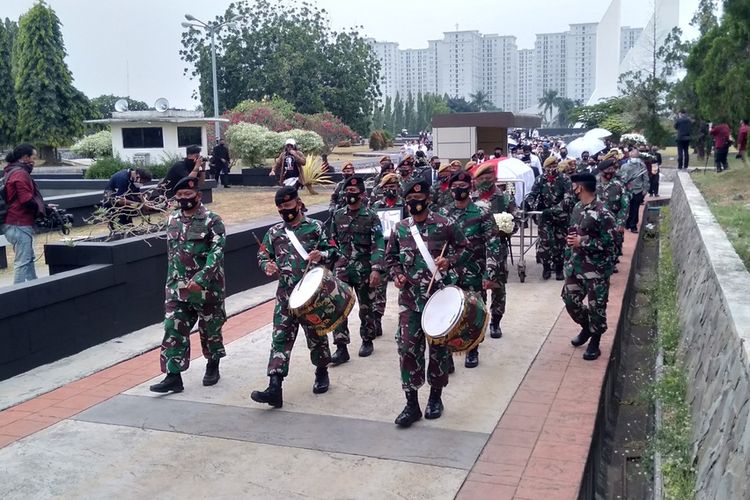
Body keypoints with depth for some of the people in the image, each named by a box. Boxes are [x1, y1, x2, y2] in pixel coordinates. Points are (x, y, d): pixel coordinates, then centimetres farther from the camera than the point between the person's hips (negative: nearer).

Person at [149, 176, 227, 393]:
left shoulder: (212, 221, -11)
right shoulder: (172, 220, 8)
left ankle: (213, 366, 32)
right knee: (173, 330, -2)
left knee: (210, 329, 11)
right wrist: (173, 281, 17)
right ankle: (173, 376, 2)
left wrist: (200, 279, -30)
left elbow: (217, 253, -20)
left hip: (206, 286, -5)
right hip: (177, 288, 5)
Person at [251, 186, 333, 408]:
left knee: (316, 335, 12)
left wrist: (321, 255, -18)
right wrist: (267, 266, -9)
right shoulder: (274, 232, 8)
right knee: (281, 338, -5)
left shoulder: (315, 227, 1)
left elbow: (331, 252, 4)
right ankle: (274, 388, -9)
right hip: (286, 295, 2)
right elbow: (262, 256, 13)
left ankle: (322, 373, 36)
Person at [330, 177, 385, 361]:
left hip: (364, 271, -3)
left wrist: (376, 269, -22)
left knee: (366, 308, 11)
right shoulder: (338, 215, 6)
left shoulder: (371, 217, -7)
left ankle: (367, 341, 30)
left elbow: (378, 245, -13)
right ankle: (341, 348, -2)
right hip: (341, 269, 3)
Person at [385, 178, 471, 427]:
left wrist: (449, 261, -16)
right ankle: (412, 404, 8)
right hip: (409, 299, 2)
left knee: (439, 346, 9)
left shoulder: (444, 225, -6)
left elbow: (465, 248, 2)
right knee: (408, 348, -2)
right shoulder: (400, 229, 4)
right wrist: (396, 274, -2)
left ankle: (435, 397, 27)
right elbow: (390, 257, 16)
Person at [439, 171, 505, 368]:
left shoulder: (482, 214, -6)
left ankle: (472, 351, 24)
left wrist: (489, 275, -16)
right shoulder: (442, 214, 3)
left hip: (474, 274, -2)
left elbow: (493, 245, -10)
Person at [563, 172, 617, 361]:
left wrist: (583, 242, -20)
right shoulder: (577, 208, 7)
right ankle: (586, 328, 37)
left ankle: (594, 342, 19)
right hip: (576, 266, 8)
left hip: (596, 270, -8)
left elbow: (609, 243, -19)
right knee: (570, 299, 13)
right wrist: (568, 260, 15)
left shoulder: (603, 214, -19)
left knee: (596, 306, 3)